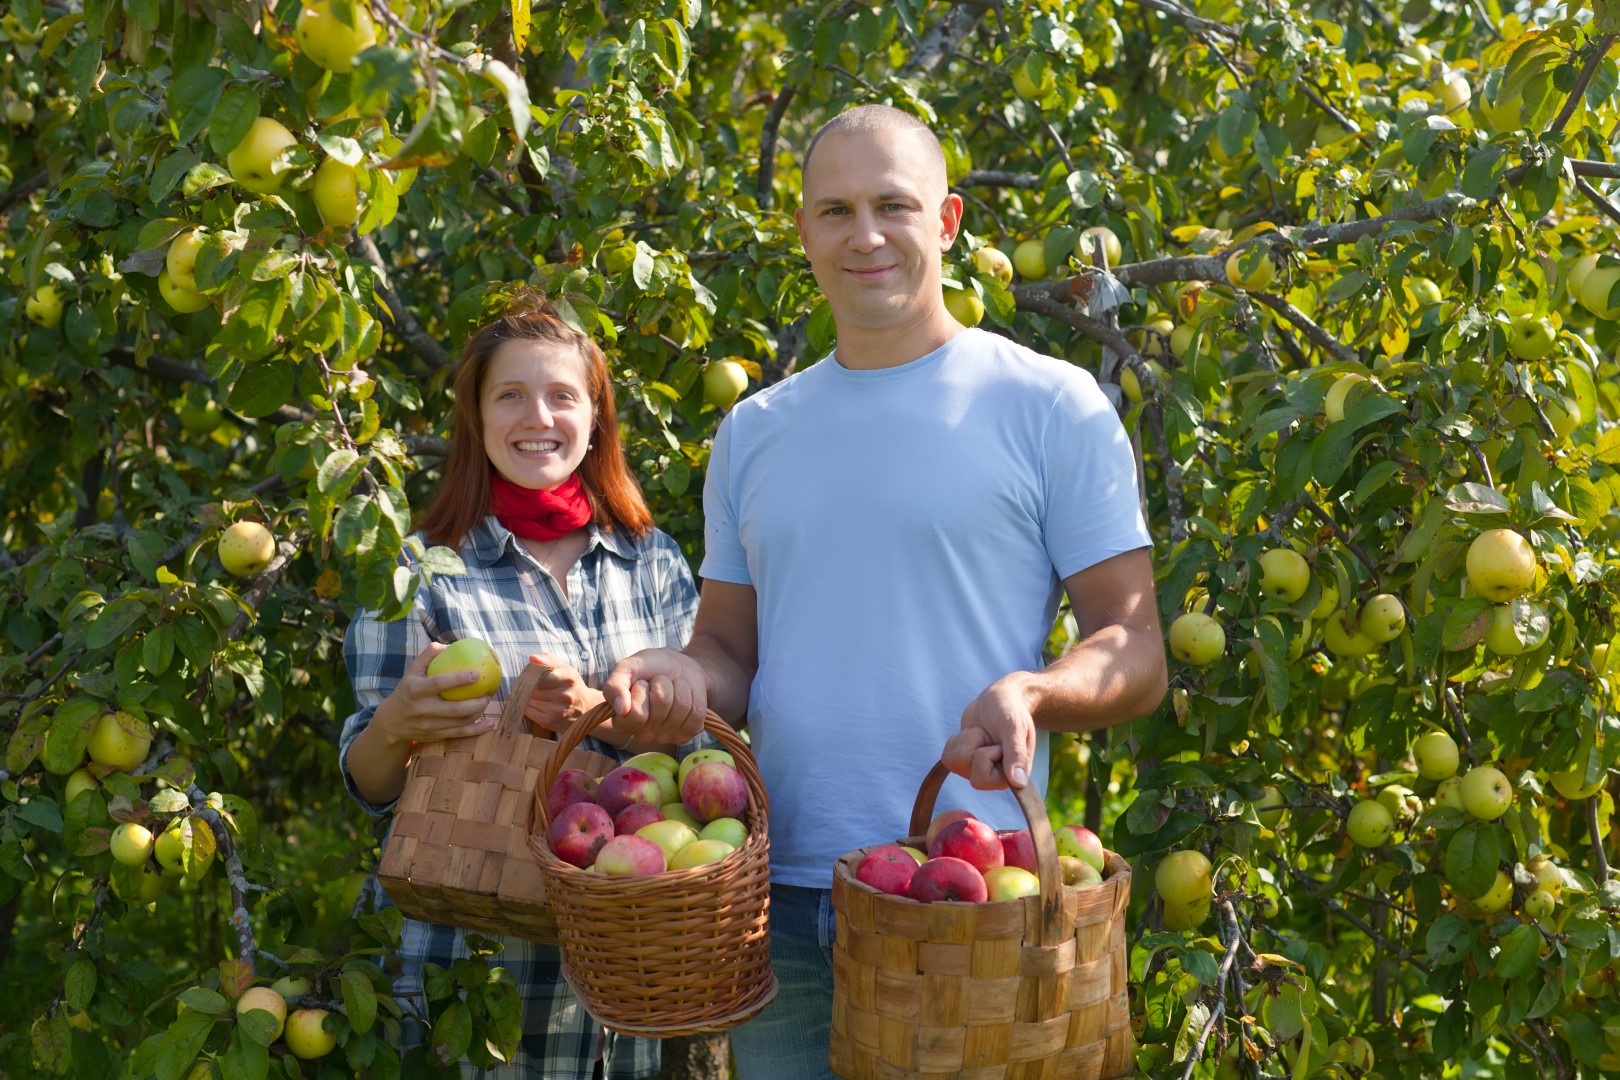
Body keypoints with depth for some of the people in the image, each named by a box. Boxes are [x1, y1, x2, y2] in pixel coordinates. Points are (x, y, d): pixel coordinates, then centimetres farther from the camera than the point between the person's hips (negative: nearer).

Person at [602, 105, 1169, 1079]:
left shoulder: (1051, 406, -1)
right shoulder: (752, 434, 13)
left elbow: (1136, 652, -2)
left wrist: (1031, 695, -23)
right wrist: (680, 678, -5)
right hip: (780, 899, 4)